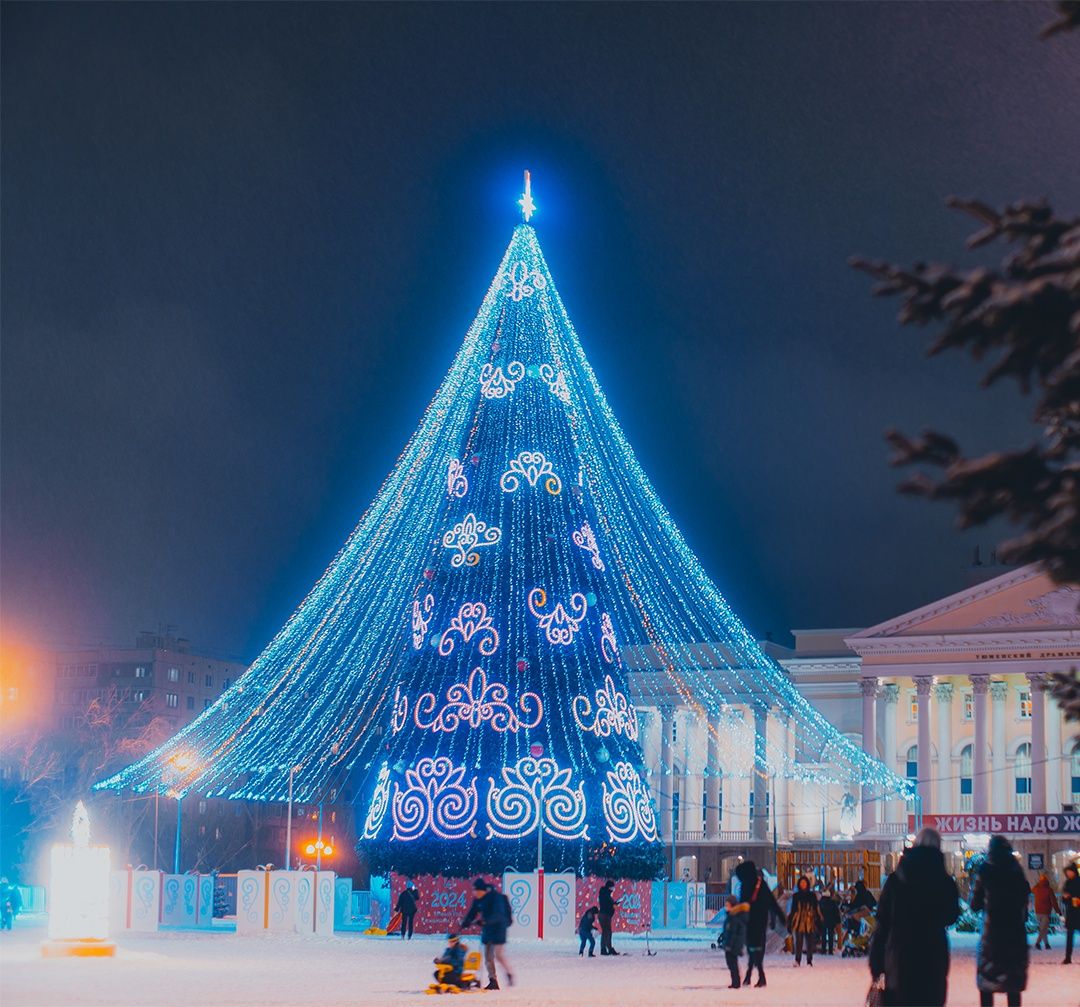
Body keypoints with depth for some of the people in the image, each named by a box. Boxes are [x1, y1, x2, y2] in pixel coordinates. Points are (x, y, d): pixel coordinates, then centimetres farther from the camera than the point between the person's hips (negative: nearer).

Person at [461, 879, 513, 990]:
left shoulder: (496, 897, -18)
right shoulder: (477, 899, 4)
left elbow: (498, 914, -28)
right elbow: (472, 913, 9)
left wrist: (486, 921, -40)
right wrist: (464, 925, -4)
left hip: (498, 928, -7)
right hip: (486, 929, 7)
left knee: (499, 955, -10)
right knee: (488, 957, 5)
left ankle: (509, 975, 10)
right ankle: (493, 981, 10)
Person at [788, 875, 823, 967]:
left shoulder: (812, 895, 7)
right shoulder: (795, 896, 9)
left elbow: (817, 909, 8)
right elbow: (793, 910, 13)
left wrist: (818, 921, 2)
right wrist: (790, 923, 10)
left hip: (809, 922, 0)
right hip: (798, 922, 0)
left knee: (810, 942, 0)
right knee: (798, 942, -7)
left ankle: (809, 961, 8)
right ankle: (797, 961, -5)